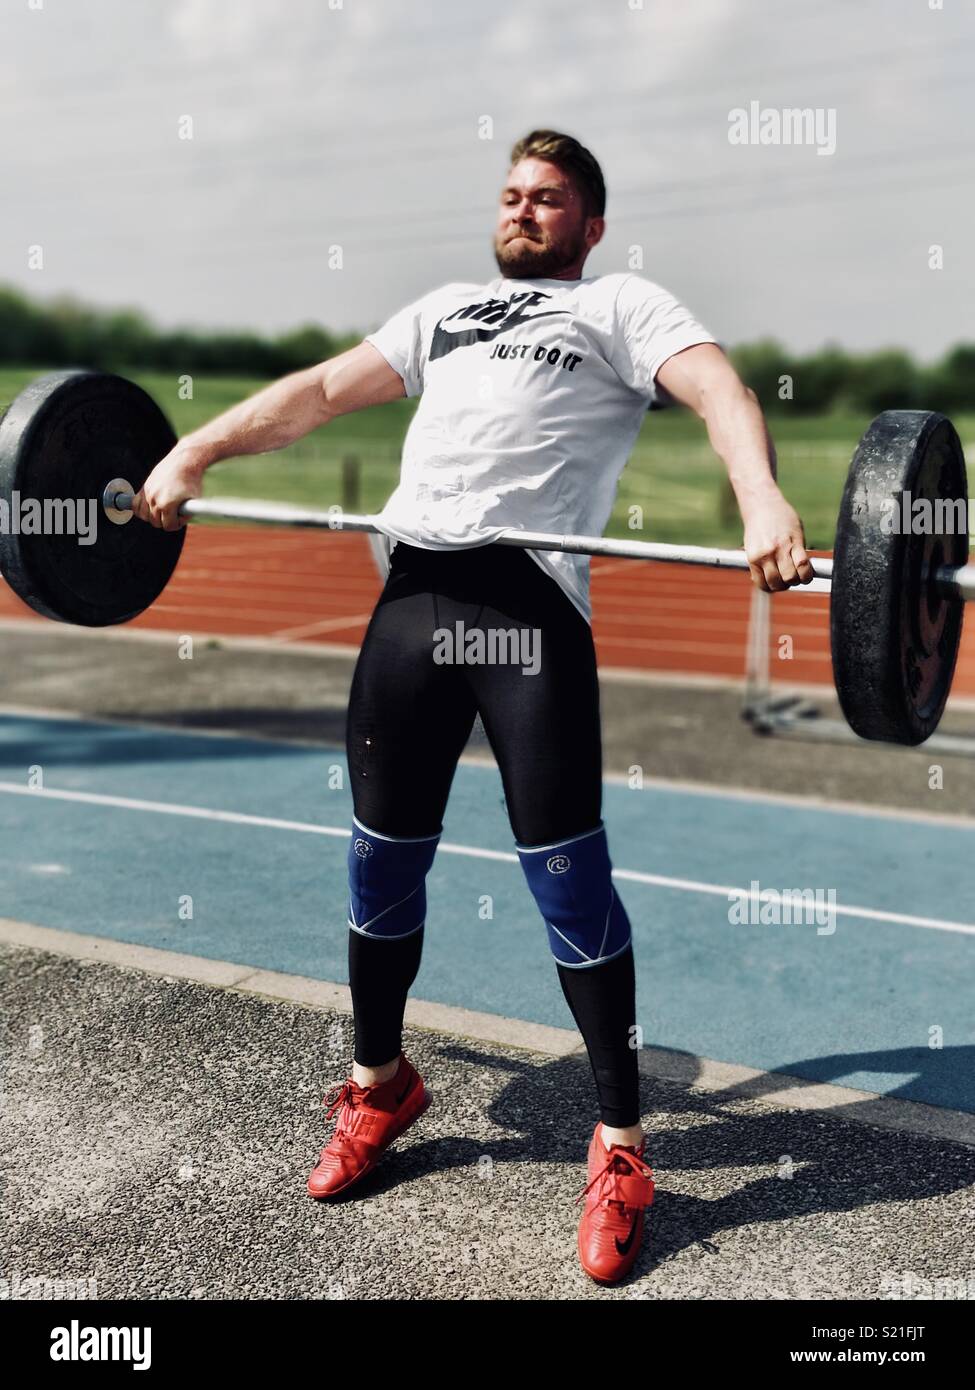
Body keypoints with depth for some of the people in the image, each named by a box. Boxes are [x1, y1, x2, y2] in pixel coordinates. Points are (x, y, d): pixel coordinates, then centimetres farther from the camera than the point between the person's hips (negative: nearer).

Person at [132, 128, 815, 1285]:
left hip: (529, 598, -5)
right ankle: (379, 1082, 33)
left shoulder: (620, 306, 11)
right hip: (410, 592, 5)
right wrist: (192, 454, 14)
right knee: (380, 857, 11)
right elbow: (321, 390, 24)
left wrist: (762, 502, -29)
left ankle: (619, 1145, 12)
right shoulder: (446, 308, 29)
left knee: (565, 874, -3)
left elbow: (718, 389, -8)